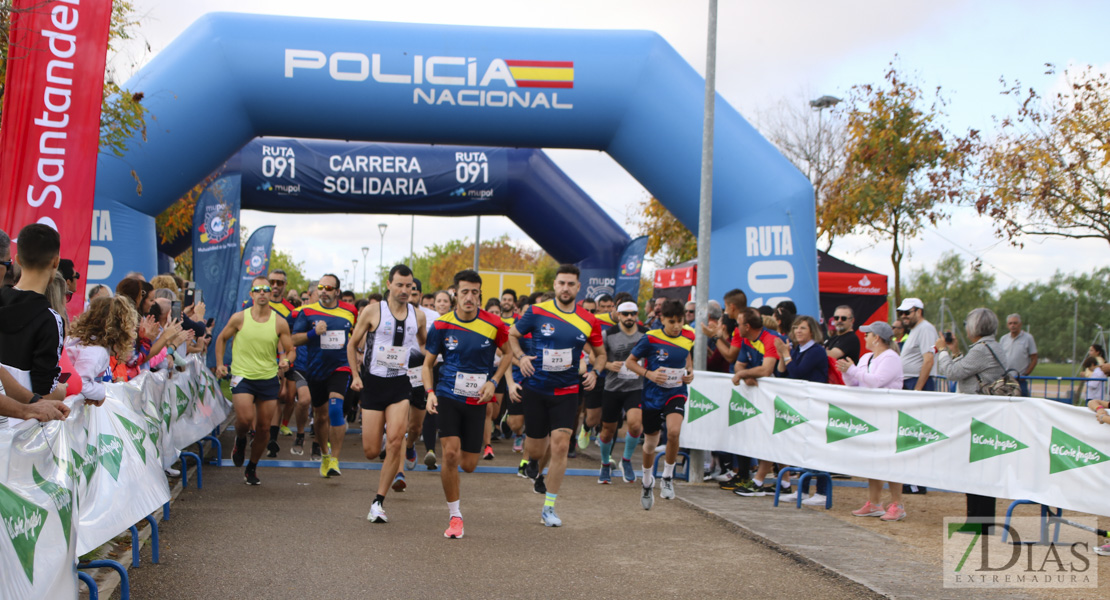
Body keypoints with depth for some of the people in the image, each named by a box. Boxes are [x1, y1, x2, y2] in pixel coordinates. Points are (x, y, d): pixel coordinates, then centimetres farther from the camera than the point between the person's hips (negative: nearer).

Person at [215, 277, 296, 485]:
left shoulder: (280, 322, -2)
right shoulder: (239, 318, -3)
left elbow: (291, 350, 3)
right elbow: (221, 339, 12)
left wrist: (286, 360, -19)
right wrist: (220, 364, 4)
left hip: (269, 378, 2)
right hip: (242, 376, -2)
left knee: (264, 428, 5)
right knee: (245, 419, -21)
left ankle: (252, 468, 26)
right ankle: (240, 440, 16)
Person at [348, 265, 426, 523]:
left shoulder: (418, 316, 6)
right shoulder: (372, 311, -3)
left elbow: (424, 344, 25)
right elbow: (352, 344, 6)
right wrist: (355, 375, -3)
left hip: (400, 384, 1)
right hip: (373, 383, -1)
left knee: (395, 441, -17)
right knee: (371, 451, -1)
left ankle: (378, 502, -6)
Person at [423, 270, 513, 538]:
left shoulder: (493, 324, -6)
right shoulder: (442, 325, -6)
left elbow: (509, 352, 10)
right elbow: (428, 363, 5)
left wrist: (493, 381, -3)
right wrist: (430, 392, -12)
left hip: (477, 400, 1)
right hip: (448, 397, -1)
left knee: (468, 465, 4)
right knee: (450, 453, -17)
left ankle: (446, 469, 44)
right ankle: (454, 516, 0)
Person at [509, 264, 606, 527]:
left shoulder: (588, 321, 0)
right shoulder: (537, 312, -5)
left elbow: (600, 353, 15)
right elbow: (512, 334, 9)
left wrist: (595, 372, -4)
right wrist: (521, 357, -8)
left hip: (567, 390, 0)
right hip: (536, 388, 0)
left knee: (561, 445, -11)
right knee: (536, 446, 7)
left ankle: (548, 508, 2)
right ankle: (533, 465, 49)